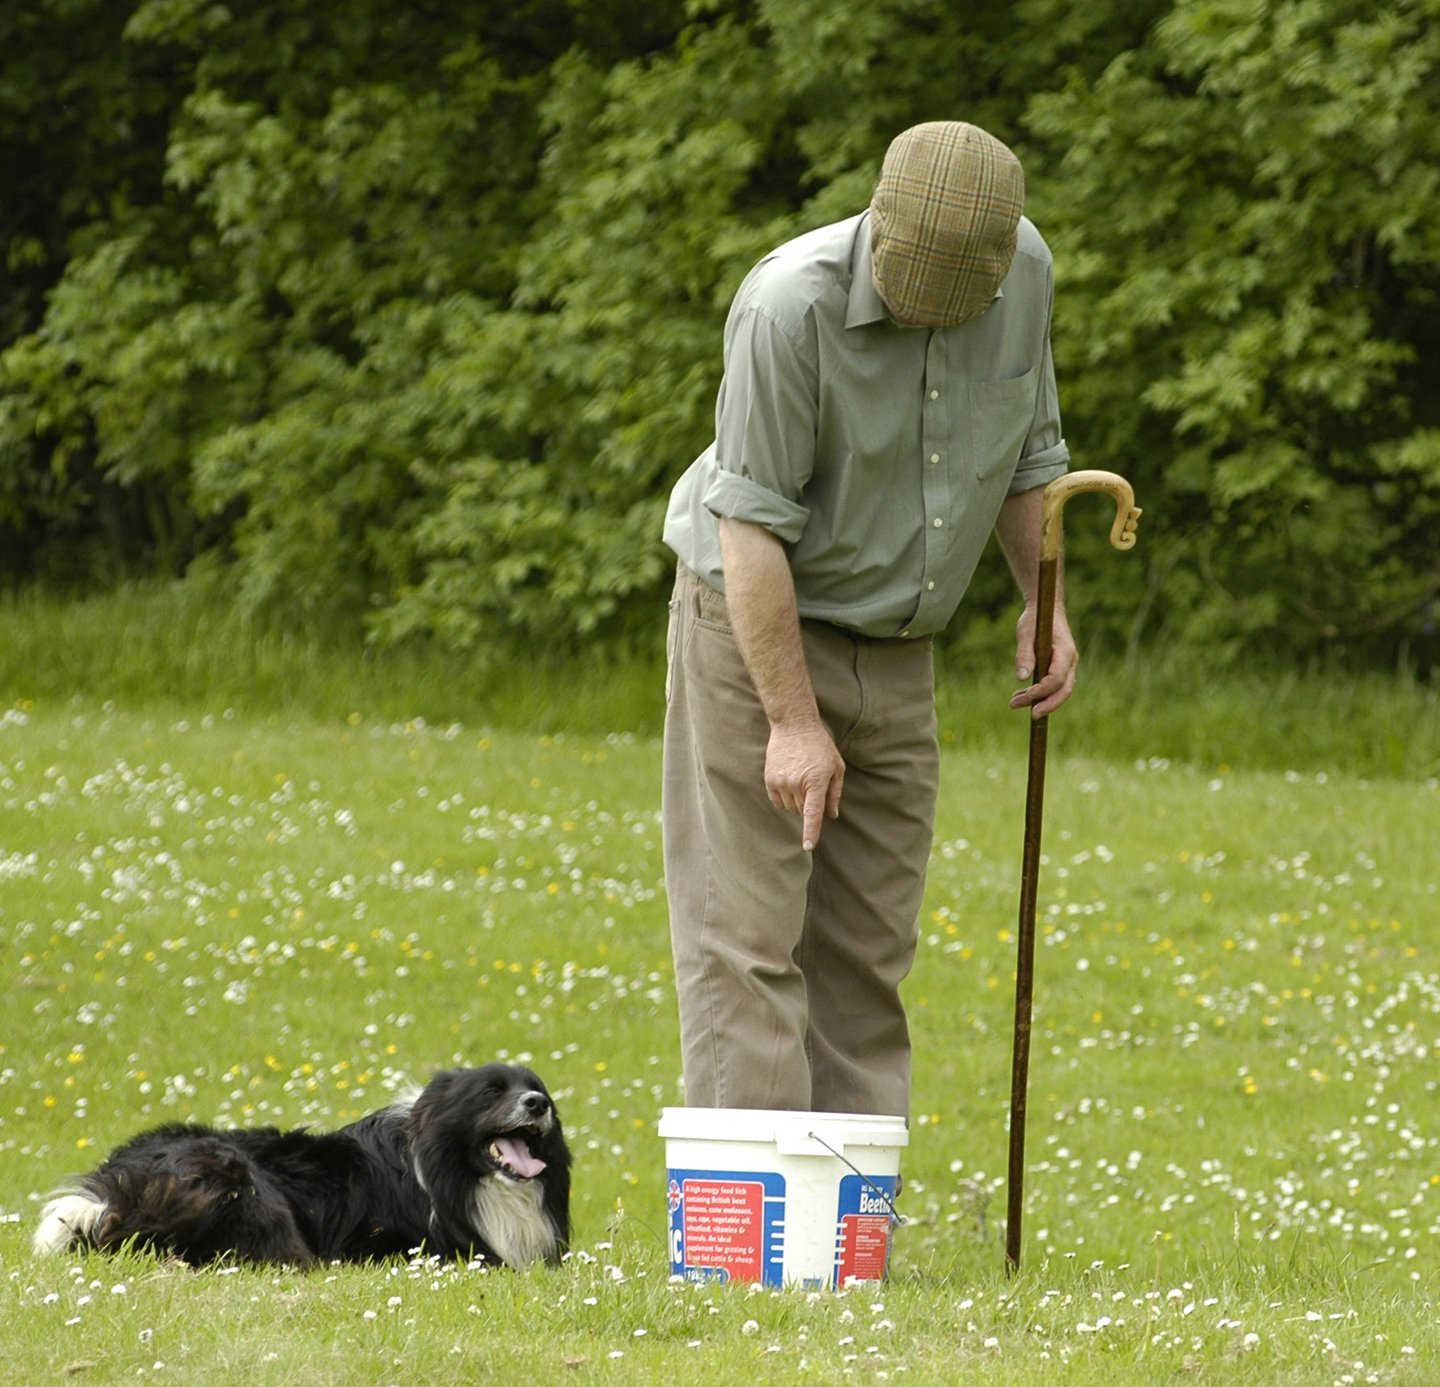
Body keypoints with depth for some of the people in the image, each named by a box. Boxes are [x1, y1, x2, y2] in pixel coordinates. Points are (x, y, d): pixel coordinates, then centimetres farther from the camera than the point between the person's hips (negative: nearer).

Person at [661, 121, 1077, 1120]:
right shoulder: (792, 305, -25)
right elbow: (751, 525, -21)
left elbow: (1025, 452, 13)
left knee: (870, 952, 5)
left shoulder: (1025, 269, -6)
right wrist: (795, 721, -22)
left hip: (898, 652, 6)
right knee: (748, 939, -8)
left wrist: (1046, 606, 6)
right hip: (757, 631, -6)